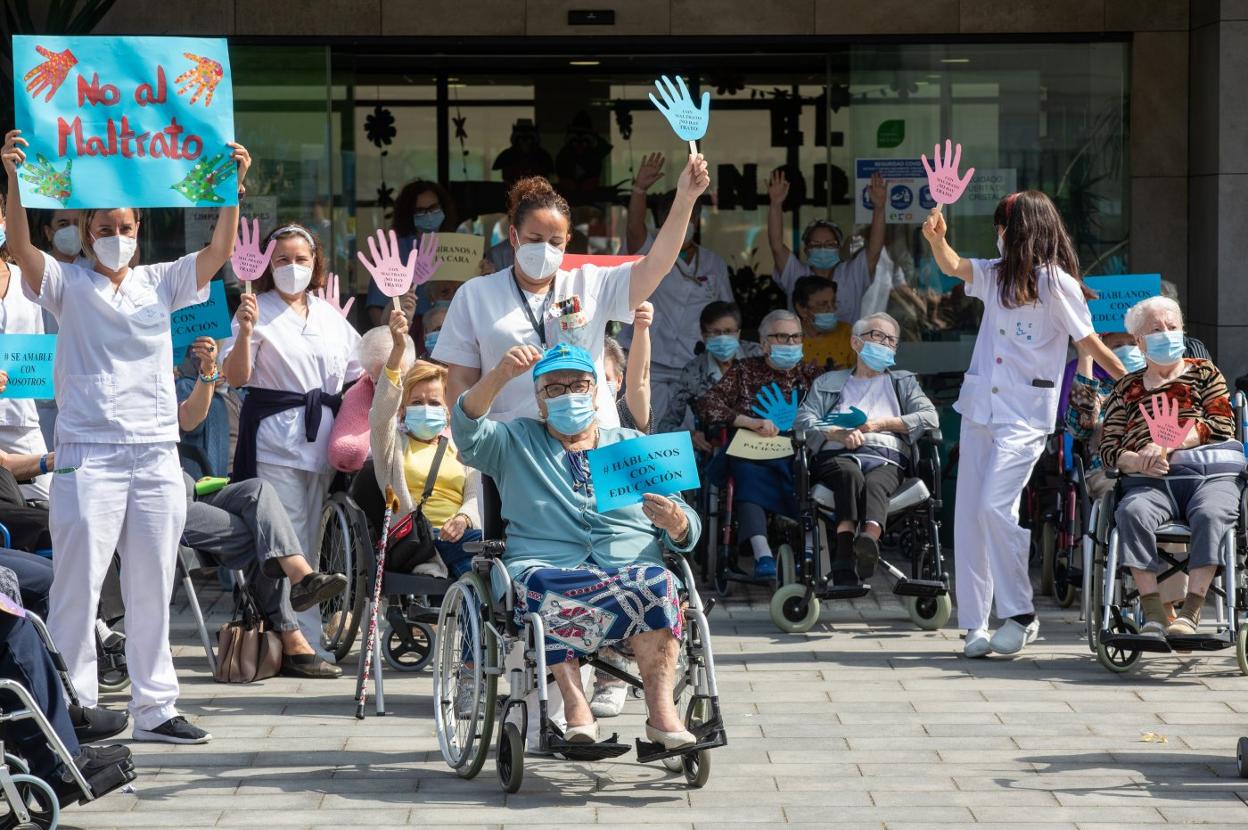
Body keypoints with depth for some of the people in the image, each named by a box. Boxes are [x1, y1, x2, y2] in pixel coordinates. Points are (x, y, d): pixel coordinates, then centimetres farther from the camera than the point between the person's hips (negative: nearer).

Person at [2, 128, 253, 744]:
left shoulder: (160, 283, 13)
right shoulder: (67, 285, 4)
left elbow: (220, 252, 3)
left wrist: (233, 187, -11)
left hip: (157, 455, 4)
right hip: (89, 455, -4)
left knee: (152, 591, 9)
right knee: (77, 587, -7)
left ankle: (154, 706, 15)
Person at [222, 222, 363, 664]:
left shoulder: (329, 315, 16)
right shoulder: (259, 311, -1)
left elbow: (362, 372, 23)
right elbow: (236, 378, -10)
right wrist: (245, 332, -24)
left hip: (323, 440, 6)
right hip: (274, 440, -6)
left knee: (311, 545, 8)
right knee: (289, 546, -10)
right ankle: (307, 642, -10)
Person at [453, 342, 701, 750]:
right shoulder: (515, 444, 23)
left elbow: (686, 534, 18)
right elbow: (468, 430, -1)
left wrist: (676, 522, -8)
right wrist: (501, 375, -16)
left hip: (633, 567, 1)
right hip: (544, 567, -1)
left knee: (657, 583, -34)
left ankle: (661, 708, -37)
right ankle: (575, 703, -37)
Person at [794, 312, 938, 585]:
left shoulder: (903, 382, 34)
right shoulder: (828, 383, 32)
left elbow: (930, 418, 15)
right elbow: (803, 422, 14)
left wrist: (881, 423, 3)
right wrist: (838, 433, -6)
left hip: (886, 458, 1)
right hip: (837, 455, -1)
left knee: (875, 482, -37)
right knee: (851, 475, -39)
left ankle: (870, 536, -70)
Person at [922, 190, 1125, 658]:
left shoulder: (1056, 283, -6)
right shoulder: (996, 274, 13)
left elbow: (1089, 343, -5)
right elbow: (953, 266, 1)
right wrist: (936, 239, -19)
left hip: (1026, 415, -7)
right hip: (981, 405, 7)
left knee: (996, 505, -18)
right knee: (969, 513, 4)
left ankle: (1020, 614, -5)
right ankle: (975, 624, 8)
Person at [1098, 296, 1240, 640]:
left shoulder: (1204, 373, 22)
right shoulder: (1127, 388, 25)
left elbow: (1220, 425, 5)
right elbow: (1108, 447, 14)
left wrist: (1168, 445, -9)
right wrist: (1136, 461, -10)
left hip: (1209, 475, -1)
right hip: (1151, 480, 1)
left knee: (1210, 515, -37)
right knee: (1132, 512, -35)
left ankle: (1189, 614, -43)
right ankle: (1153, 616, -41)